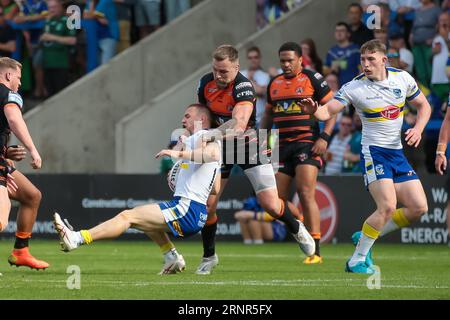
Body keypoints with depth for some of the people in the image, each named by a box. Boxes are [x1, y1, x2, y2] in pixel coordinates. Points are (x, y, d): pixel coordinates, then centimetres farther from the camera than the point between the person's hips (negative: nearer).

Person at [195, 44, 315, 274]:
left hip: (249, 145, -4)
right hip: (221, 146, 4)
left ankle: (297, 229, 25)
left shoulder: (243, 87, -28)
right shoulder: (206, 83, -8)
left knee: (271, 205, -9)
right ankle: (209, 257, 15)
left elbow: (239, 124, -43)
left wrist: (209, 135, -52)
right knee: (207, 205, -6)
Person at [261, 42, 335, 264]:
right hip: (282, 145, 6)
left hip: (307, 143, -6)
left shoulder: (312, 79, -3)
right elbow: (268, 115, 25)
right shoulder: (274, 84, 15)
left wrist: (324, 137, -12)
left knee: (306, 194, -15)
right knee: (278, 198, -1)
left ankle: (315, 251, -14)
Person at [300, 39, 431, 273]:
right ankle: (357, 261, -13)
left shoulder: (403, 78, 1)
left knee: (419, 208, -1)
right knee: (387, 206, -22)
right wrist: (314, 111, -37)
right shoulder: (354, 87, -10)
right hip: (373, 151, -6)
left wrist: (418, 129, -4)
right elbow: (327, 111, -14)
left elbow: (424, 106, 13)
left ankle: (364, 237, 12)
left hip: (398, 153, 6)